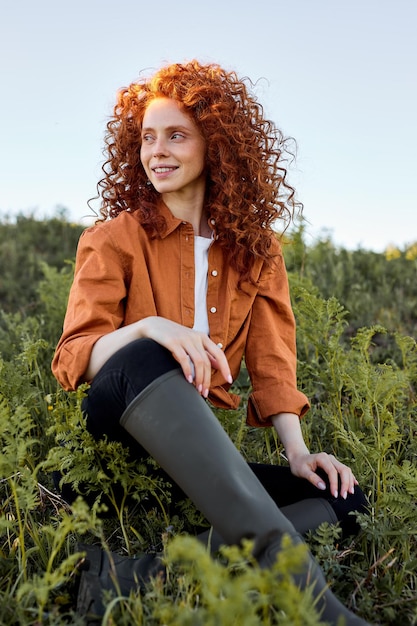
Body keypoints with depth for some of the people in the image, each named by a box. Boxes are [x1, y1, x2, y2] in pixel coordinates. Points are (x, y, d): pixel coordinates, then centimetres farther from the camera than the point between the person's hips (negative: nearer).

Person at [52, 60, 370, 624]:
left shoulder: (255, 247, 11)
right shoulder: (114, 239, 2)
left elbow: (271, 362, 6)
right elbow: (74, 357, -8)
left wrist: (297, 452, -10)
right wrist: (147, 328, -29)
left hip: (199, 444, 4)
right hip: (114, 427, -4)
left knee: (346, 499, -15)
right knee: (143, 361, -36)